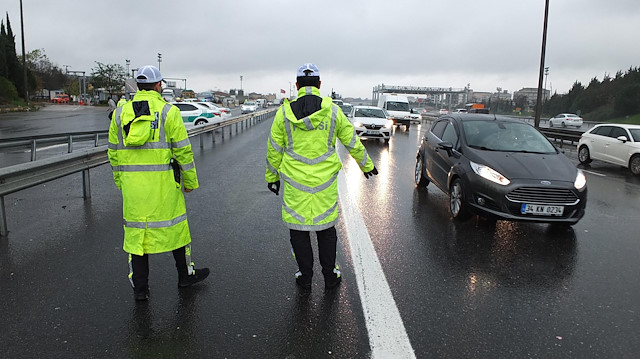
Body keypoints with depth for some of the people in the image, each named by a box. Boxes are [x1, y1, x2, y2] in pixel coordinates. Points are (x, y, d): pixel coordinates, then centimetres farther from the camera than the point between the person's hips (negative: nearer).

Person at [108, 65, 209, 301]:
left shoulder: (120, 113, 8)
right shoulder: (168, 111, -5)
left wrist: (120, 181, 21)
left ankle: (139, 287, 17)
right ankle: (186, 275, 27)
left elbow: (113, 151, 12)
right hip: (162, 182, -3)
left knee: (136, 230, 10)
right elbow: (182, 150, -5)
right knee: (174, 226, 11)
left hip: (132, 184, 4)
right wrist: (190, 180, 3)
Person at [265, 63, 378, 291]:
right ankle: (330, 276, 26)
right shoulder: (332, 111, -3)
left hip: (295, 181, -1)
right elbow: (352, 142, 5)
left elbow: (274, 149, 2)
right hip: (325, 180, 1)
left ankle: (305, 277, 23)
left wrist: (271, 176, 15)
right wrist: (366, 165, 21)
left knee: (298, 229, 12)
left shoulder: (284, 112, -3)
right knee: (326, 228, 15)